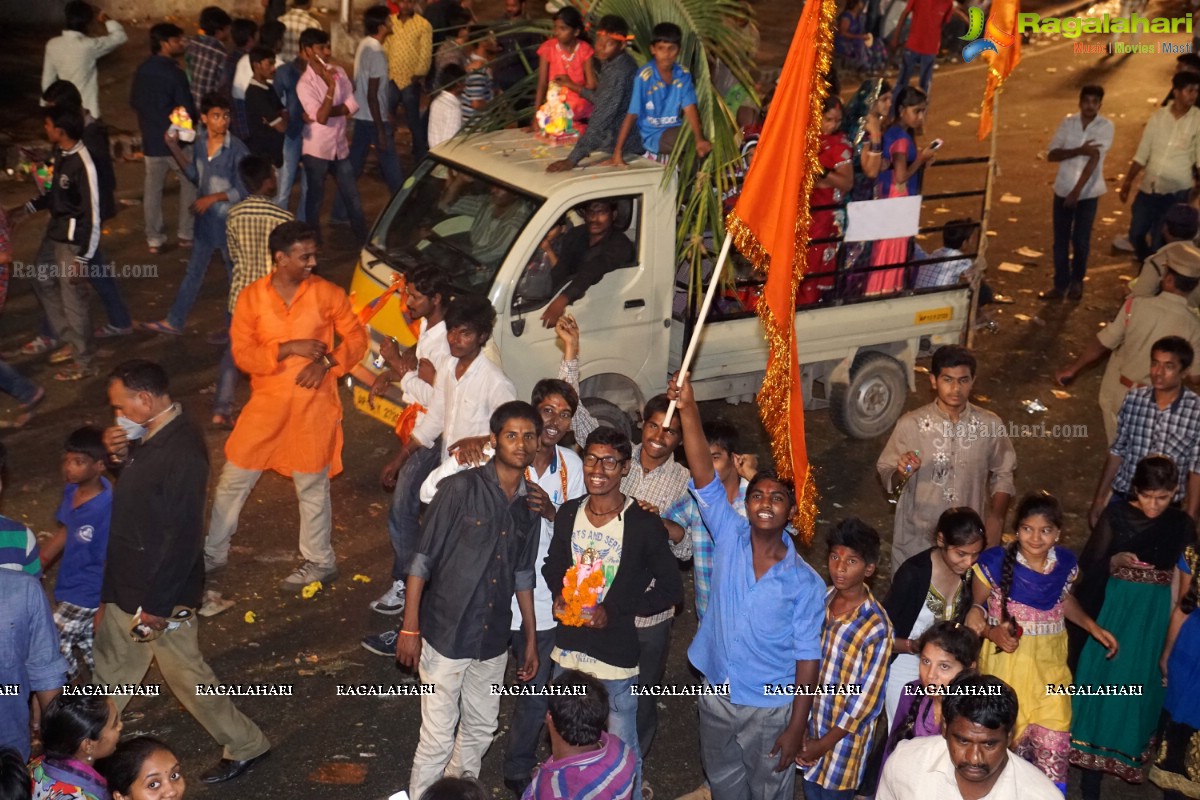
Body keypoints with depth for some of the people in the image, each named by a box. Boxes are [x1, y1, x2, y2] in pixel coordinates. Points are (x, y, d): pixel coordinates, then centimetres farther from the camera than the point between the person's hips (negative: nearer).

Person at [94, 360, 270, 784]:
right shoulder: (150, 434, 2)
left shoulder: (182, 451, -27)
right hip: (127, 582, 9)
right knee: (110, 666, 23)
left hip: (160, 592, -9)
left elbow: (184, 536, -28)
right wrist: (119, 455, -4)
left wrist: (158, 603, -24)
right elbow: (135, 482, 20)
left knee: (185, 672, 6)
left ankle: (246, 745, 22)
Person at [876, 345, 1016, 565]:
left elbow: (1003, 476, 5)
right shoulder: (910, 425, -13)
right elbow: (886, 477, -4)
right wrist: (901, 473, -25)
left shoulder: (990, 425, -9)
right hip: (915, 537, -1)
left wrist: (996, 518, -6)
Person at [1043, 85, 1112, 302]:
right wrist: (1079, 150, -22)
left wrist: (1077, 190, -26)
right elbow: (1052, 155, -7)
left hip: (1088, 193, -2)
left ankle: (1077, 282, 27)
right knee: (1060, 240, 7)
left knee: (1081, 241, 5)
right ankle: (1060, 285, 18)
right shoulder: (1068, 122, -1)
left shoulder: (1106, 126, -10)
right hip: (1063, 190, 3)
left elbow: (1094, 159, -19)